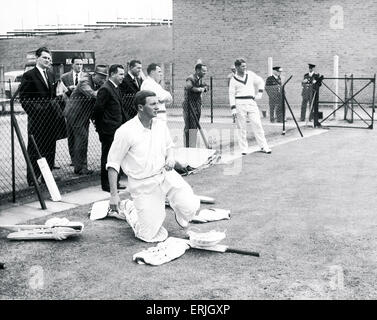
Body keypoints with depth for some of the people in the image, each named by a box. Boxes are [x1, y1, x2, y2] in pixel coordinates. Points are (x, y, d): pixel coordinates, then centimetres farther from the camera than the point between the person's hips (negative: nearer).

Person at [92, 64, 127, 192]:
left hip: (117, 129, 9)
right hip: (108, 130, -9)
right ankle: (106, 185, 9)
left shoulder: (116, 89, 15)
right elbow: (98, 109, -17)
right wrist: (99, 125, -9)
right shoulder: (105, 89, -16)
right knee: (107, 157, 0)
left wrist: (127, 121, 11)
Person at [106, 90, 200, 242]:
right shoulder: (125, 132, -18)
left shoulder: (161, 125, -2)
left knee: (190, 207, -16)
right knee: (151, 235, -5)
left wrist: (170, 158, -8)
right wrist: (113, 194, -16)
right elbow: (112, 164, -13)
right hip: (143, 184, -4)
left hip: (165, 174, 4)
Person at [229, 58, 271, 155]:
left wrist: (259, 93, 10)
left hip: (251, 102, 2)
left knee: (257, 124, -3)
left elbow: (261, 82, 21)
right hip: (240, 103, -2)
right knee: (241, 126, 1)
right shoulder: (233, 80, 2)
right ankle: (243, 149, 8)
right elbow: (231, 95, 1)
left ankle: (264, 146, 2)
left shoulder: (250, 74, 9)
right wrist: (233, 109, -6)